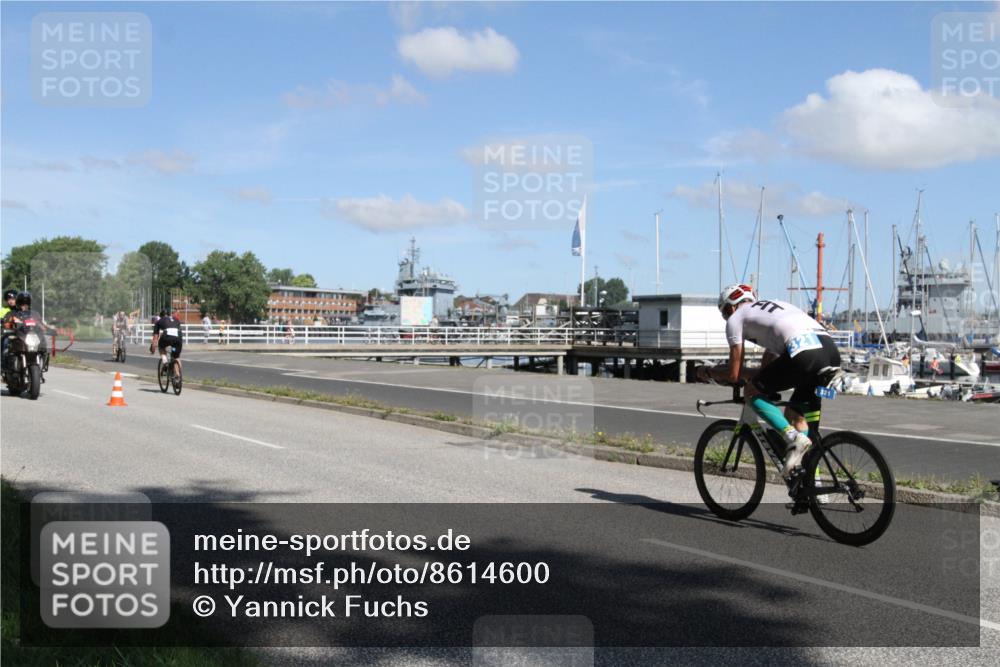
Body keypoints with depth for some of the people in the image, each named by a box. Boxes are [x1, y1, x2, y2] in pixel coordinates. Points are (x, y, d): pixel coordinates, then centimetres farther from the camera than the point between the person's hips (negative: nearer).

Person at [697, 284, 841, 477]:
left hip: (802, 352, -7)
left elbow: (733, 375, 15)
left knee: (752, 392, 12)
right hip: (831, 351, 7)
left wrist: (709, 371, 33)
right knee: (794, 414, 21)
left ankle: (794, 438, -6)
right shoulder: (772, 305, 38)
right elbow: (767, 366, 42)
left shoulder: (735, 318, 17)